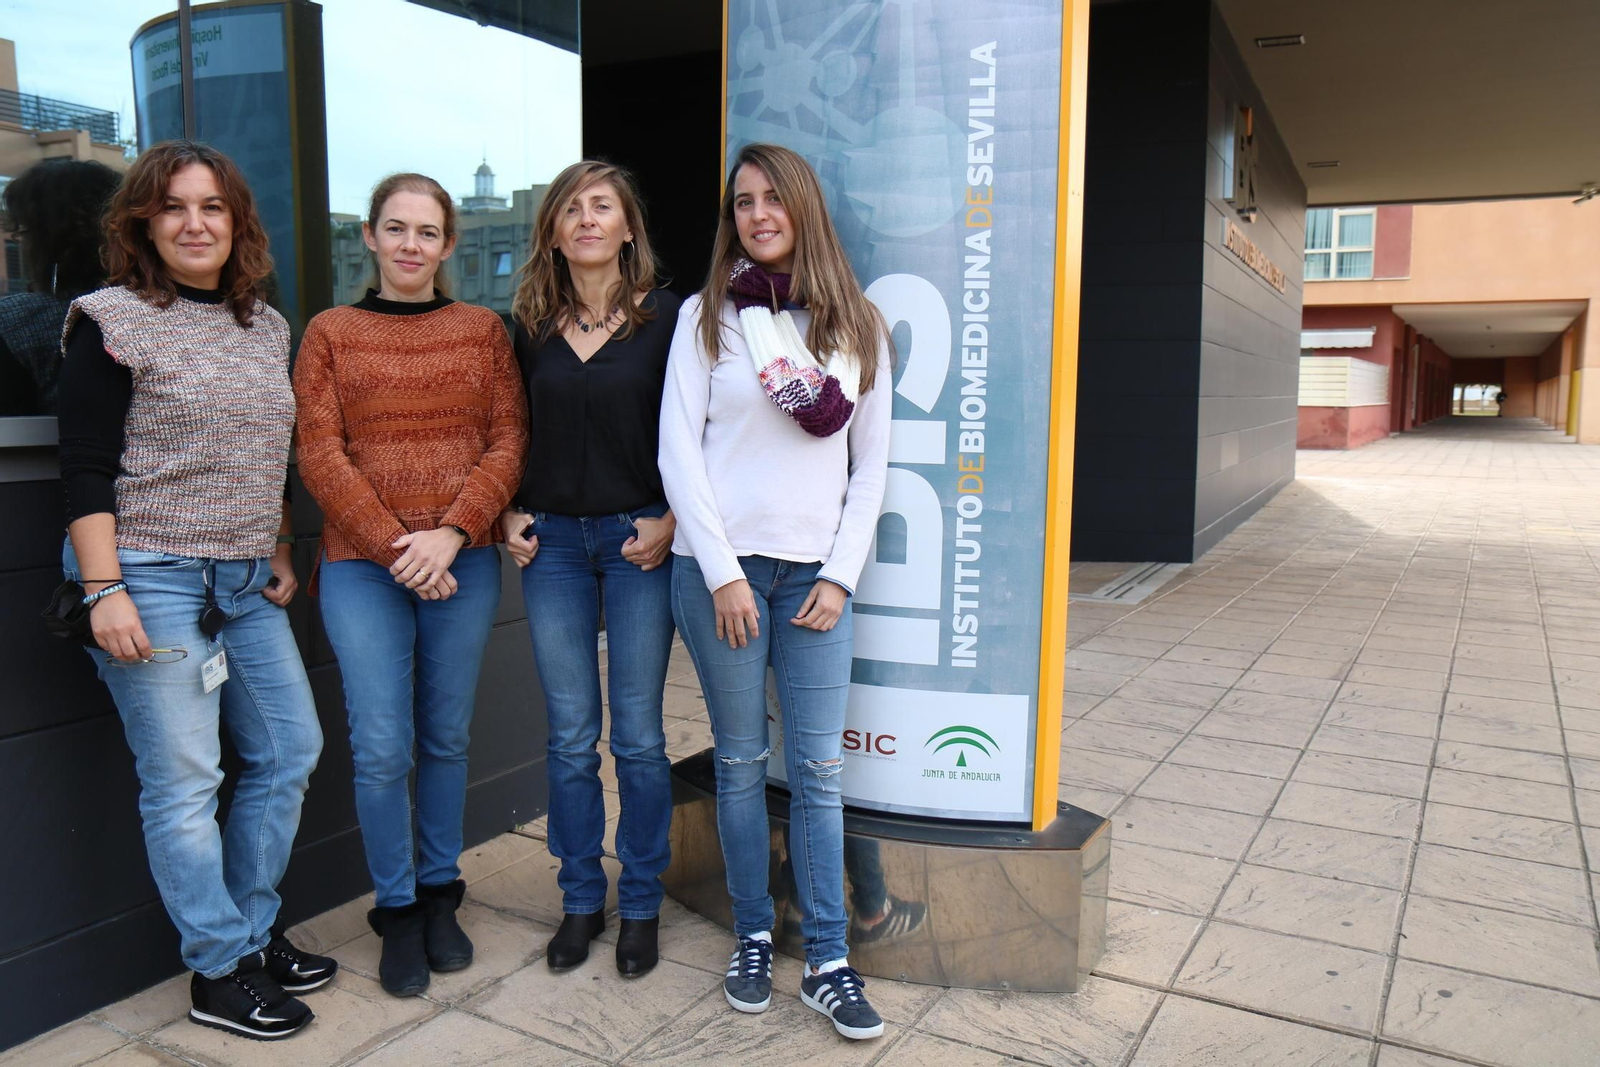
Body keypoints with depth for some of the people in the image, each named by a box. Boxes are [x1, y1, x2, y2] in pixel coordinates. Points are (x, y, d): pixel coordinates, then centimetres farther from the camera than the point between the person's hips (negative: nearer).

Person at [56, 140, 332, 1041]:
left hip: (247, 584, 7)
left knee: (291, 748, 11)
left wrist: (281, 556, 13)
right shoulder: (113, 322, -5)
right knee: (183, 781, 0)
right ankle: (222, 973, 15)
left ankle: (254, 929, 29)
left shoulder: (268, 327, 12)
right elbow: (86, 470, -9)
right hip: (153, 580, -6)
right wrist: (104, 589, -16)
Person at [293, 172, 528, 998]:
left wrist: (449, 533, -12)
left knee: (446, 737, 10)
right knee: (382, 748, -2)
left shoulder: (482, 330, 8)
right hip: (361, 565, -1)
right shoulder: (330, 333, 7)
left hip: (464, 560, 1)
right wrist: (393, 546, -12)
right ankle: (397, 911, 18)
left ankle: (440, 896, 28)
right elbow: (319, 456, -2)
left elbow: (508, 442, 0)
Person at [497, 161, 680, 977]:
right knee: (570, 735, 9)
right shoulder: (534, 327, 9)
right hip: (552, 541, 3)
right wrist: (508, 514, 3)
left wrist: (670, 521, -12)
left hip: (638, 539, -3)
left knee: (638, 734, 5)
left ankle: (640, 906, 21)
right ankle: (581, 900, 24)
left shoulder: (665, 318, -2)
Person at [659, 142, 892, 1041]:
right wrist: (723, 574, -8)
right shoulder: (707, 316, 4)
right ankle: (754, 939, 24)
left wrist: (840, 575, -1)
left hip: (815, 572, 1)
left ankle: (828, 963, 13)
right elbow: (679, 451, -2)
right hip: (721, 568, -1)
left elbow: (870, 462, 8)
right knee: (742, 764, 8)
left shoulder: (857, 323, 9)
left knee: (820, 770, 2)